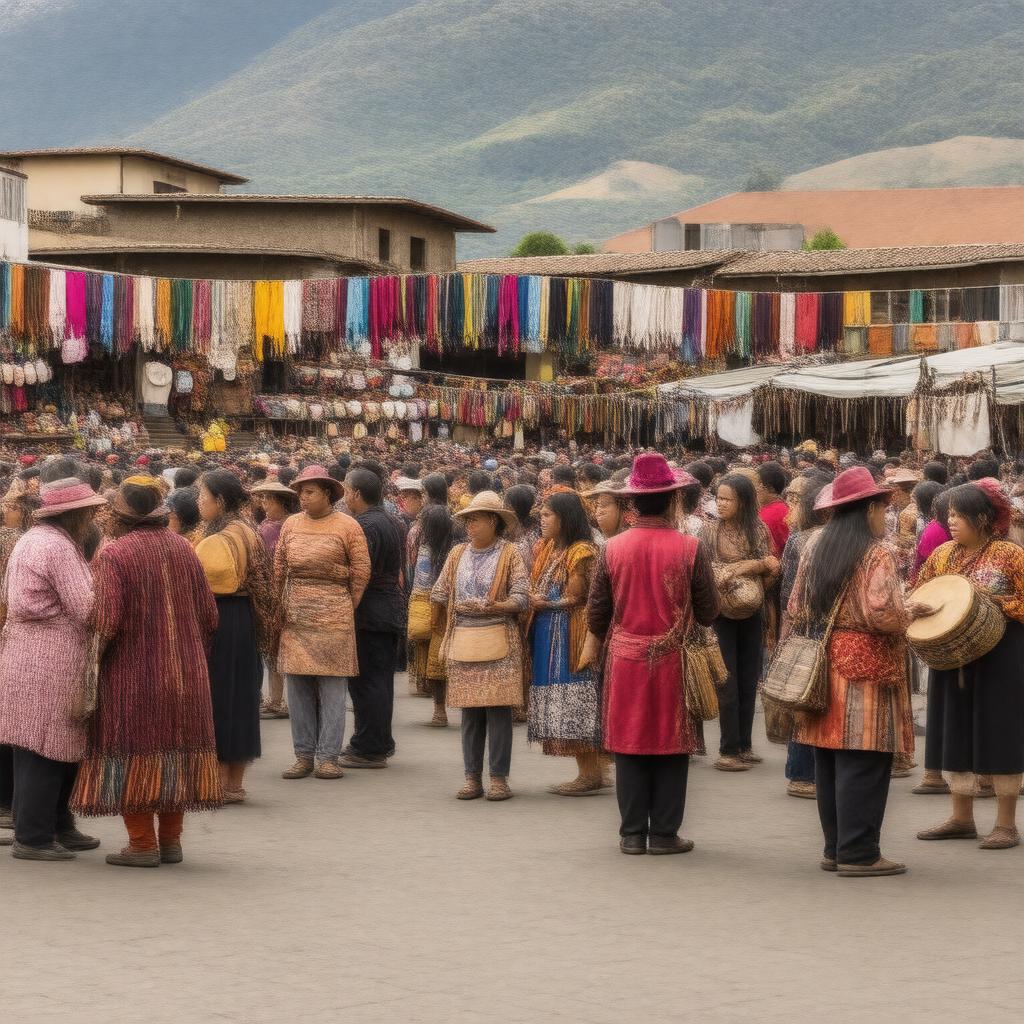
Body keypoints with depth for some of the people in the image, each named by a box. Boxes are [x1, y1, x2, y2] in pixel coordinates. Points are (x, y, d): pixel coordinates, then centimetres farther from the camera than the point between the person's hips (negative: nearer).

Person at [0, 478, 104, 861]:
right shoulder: (59, 547, -15)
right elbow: (85, 609, -19)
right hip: (51, 661, -10)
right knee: (46, 751, -3)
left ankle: (57, 827, 23)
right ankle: (33, 838, 1)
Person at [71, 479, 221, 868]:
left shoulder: (114, 554, -13)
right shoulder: (182, 548, 5)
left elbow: (107, 620, -20)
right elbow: (208, 613, 5)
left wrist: (92, 659, -5)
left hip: (131, 671, -5)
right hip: (183, 671, 5)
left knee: (132, 751, 2)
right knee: (173, 746, 12)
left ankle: (143, 843, 1)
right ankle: (170, 839, 13)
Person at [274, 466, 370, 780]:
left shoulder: (347, 526, -2)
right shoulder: (291, 525, 10)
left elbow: (361, 571, 1)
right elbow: (278, 571, 13)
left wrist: (344, 609, 2)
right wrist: (277, 610, 9)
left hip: (332, 617, -4)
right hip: (294, 617, 4)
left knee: (332, 687, -3)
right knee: (297, 686, 4)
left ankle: (328, 757, -1)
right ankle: (304, 755, 10)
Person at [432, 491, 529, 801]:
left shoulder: (509, 554, 0)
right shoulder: (458, 554, 13)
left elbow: (521, 599, -6)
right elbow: (441, 595, 16)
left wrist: (491, 607, -21)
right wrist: (444, 640, 14)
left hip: (497, 642, -4)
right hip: (462, 641, 4)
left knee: (498, 709, -5)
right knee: (469, 711, 5)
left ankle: (499, 778, 1)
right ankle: (472, 777, 10)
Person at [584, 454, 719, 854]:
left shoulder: (612, 548, -4)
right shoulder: (690, 548, -10)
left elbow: (597, 609, 5)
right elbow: (709, 611, -3)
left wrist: (594, 644, 24)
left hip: (625, 659, 2)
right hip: (672, 660, -2)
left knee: (629, 746, 8)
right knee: (671, 747, 6)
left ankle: (632, 833, 11)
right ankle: (664, 833, 8)